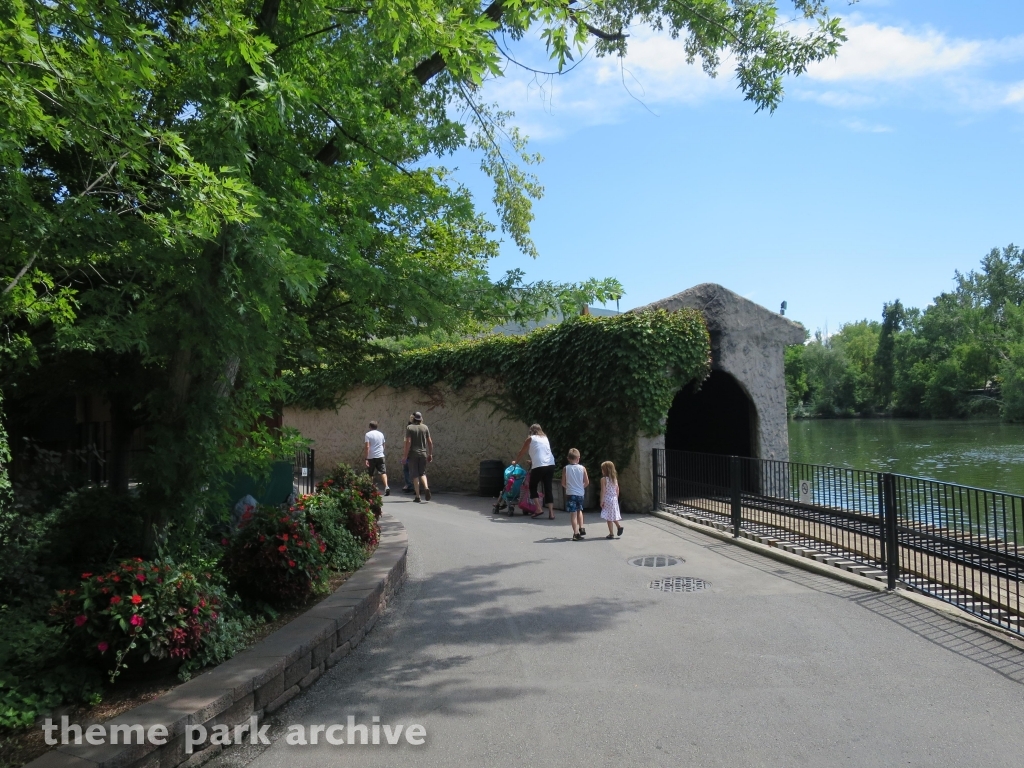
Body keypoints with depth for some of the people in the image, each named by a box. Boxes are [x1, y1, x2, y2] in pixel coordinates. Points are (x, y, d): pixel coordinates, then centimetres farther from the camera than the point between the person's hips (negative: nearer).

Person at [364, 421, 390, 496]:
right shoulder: (381, 434, 10)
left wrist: (366, 458, -14)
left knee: (370, 474, 11)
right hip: (380, 456, 3)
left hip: (371, 457, -3)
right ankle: (386, 486, -24)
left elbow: (367, 447, -12)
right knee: (383, 472, -4)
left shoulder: (368, 434, -4)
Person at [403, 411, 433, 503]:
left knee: (415, 475, 3)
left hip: (413, 454, -3)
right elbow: (430, 442, 3)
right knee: (422, 473, 14)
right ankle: (426, 487, -12)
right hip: (423, 453, 3)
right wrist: (430, 454, 11)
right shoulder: (425, 427, 5)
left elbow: (408, 442, -13)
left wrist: (405, 455, -9)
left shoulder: (409, 428, -5)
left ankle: (417, 496, 3)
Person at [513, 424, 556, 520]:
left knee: (533, 487, 10)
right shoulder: (545, 438, 21)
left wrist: (515, 461, 32)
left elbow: (521, 452, 15)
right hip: (550, 465, 5)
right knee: (548, 488, 7)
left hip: (538, 466, -4)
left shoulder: (530, 439, 8)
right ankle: (551, 513, 0)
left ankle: (538, 509, -2)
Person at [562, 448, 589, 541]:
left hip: (570, 494, -2)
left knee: (573, 513, -2)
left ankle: (576, 533, -6)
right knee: (579, 510, 25)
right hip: (580, 493, 2)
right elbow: (587, 482, 1)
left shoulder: (566, 468, -5)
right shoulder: (582, 468, -2)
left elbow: (563, 483, -2)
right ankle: (581, 528, 21)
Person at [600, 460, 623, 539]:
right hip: (614, 500, 6)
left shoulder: (604, 479, -12)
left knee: (609, 517, -1)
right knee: (613, 515, 21)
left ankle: (611, 533, 1)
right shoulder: (615, 478, 6)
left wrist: (601, 501, -10)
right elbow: (617, 490, 10)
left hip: (607, 500, -6)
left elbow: (603, 491, -14)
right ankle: (619, 526, 10)